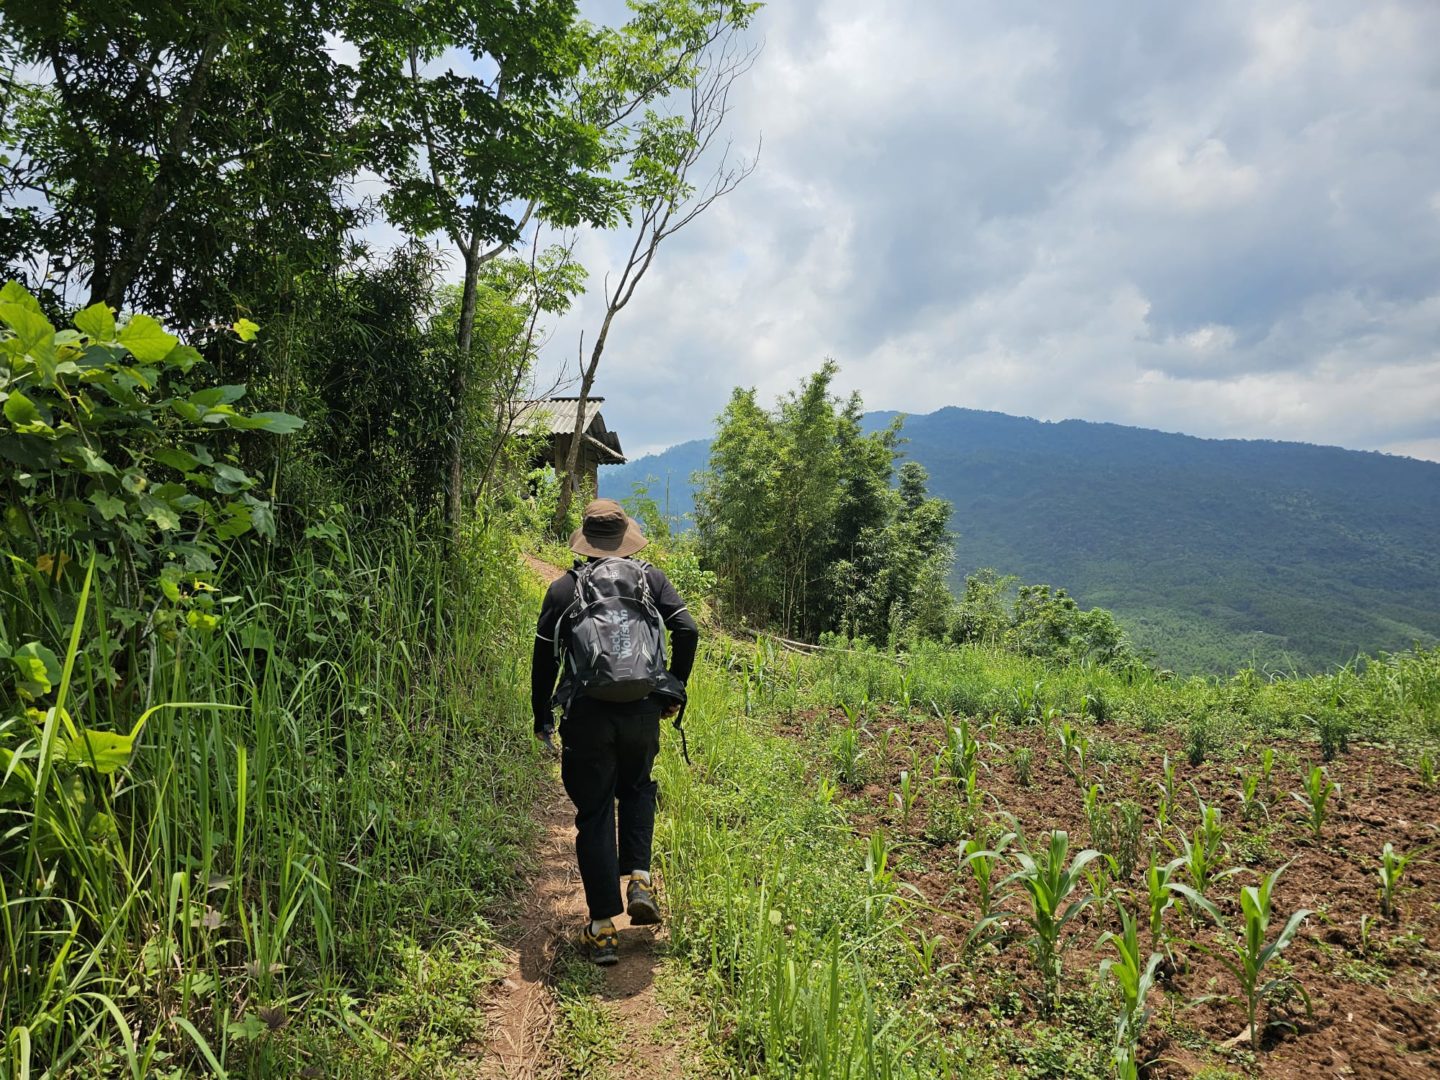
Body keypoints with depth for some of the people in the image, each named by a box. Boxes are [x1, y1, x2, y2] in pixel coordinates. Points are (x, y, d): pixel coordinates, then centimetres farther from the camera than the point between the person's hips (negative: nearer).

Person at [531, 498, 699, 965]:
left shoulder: (562, 588, 3)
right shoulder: (651, 578, 5)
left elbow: (544, 657, 3)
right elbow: (687, 631, -2)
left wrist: (542, 717, 14)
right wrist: (673, 688, 10)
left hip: (586, 716, -1)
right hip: (642, 711, 2)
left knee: (594, 816, 7)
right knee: (637, 789, 27)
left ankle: (603, 927, 10)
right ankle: (639, 882, 13)